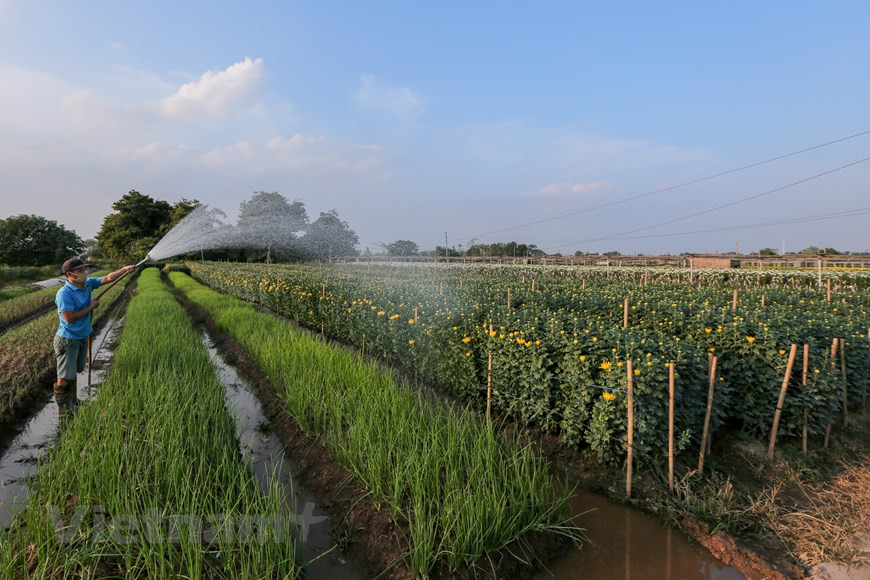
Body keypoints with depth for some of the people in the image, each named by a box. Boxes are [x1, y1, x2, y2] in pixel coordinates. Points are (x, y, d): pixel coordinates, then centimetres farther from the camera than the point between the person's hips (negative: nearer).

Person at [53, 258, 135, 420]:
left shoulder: (88, 284, -1)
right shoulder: (64, 293, -22)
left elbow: (108, 278, 4)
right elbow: (70, 318, -25)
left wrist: (125, 269, -9)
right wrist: (91, 307, -15)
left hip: (82, 337, 8)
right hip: (68, 340, -8)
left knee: (73, 373, 21)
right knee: (65, 378, -1)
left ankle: (72, 403, 36)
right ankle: (64, 413, 12)